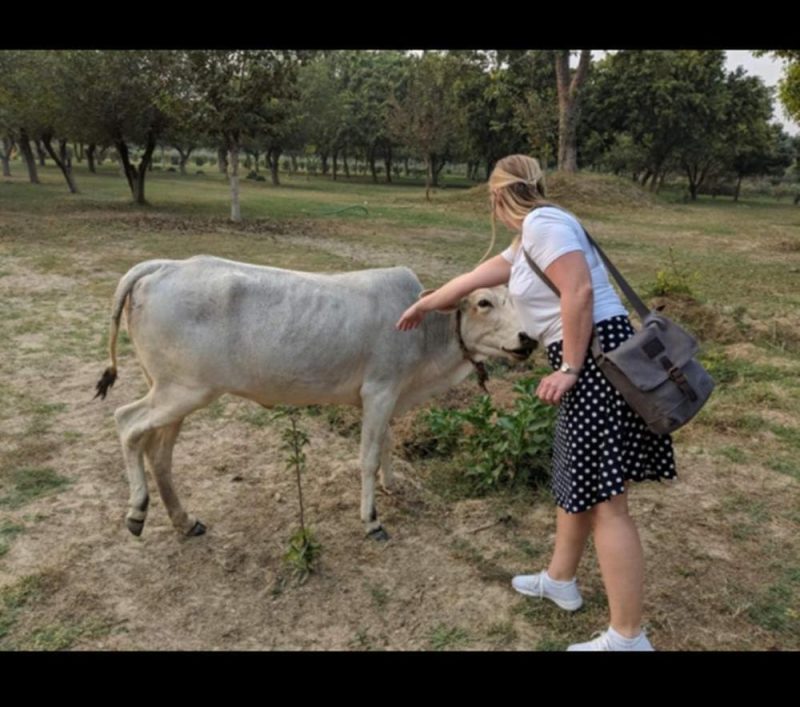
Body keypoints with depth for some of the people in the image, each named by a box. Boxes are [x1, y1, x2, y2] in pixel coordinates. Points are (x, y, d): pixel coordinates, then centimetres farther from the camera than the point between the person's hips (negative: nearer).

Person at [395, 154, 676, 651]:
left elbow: (579, 290, -21)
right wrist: (426, 303, 41)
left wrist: (569, 369, -18)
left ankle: (628, 639, 3)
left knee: (606, 501, -7)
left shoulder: (543, 224, -10)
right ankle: (560, 581, 39)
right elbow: (478, 276, 31)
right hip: (589, 361, 11)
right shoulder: (531, 235, 21)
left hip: (596, 356, -11)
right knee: (578, 482, 21)